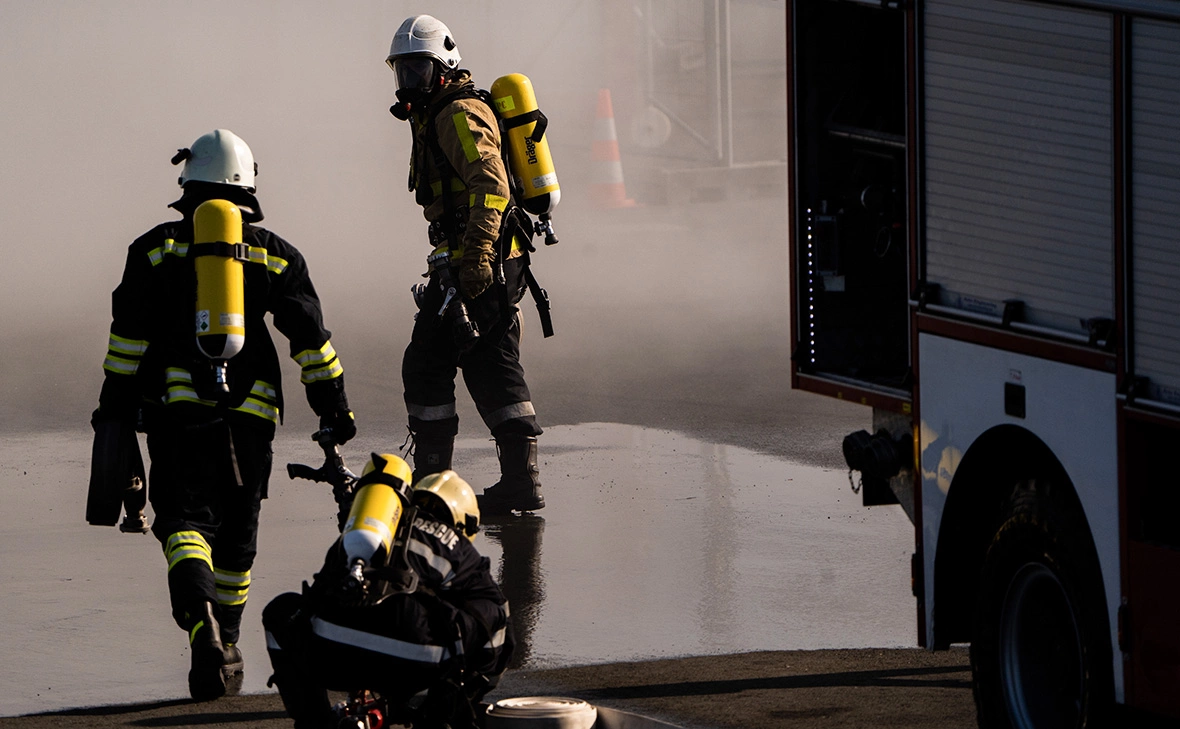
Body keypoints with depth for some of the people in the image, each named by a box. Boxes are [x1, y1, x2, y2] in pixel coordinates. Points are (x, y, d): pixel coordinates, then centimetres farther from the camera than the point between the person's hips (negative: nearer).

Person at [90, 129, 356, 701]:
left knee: (185, 520, -8)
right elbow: (312, 342, 8)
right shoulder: (275, 256, 9)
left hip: (176, 404, -2)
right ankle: (226, 643, 24)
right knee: (236, 531, 16)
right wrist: (336, 411, 15)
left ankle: (201, 622, -35)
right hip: (251, 412, 2)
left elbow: (129, 338, 1)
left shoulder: (156, 250, 5)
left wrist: (114, 412, 6)